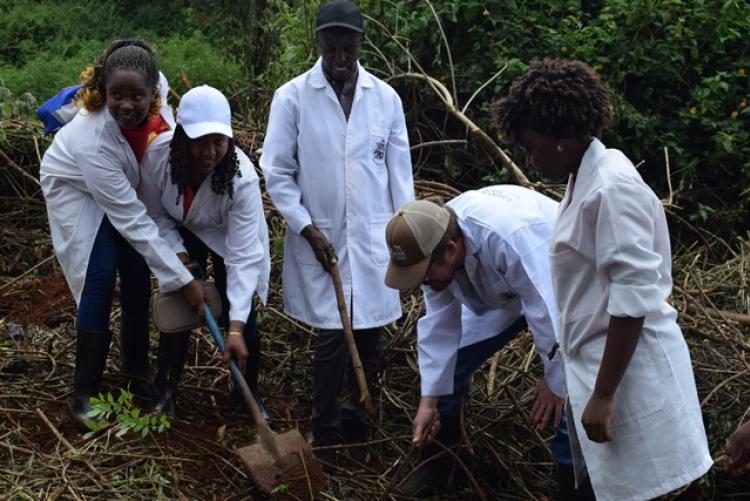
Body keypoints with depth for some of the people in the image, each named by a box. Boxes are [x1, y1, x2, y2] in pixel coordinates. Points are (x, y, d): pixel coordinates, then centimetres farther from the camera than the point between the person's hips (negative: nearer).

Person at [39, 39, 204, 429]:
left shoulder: (156, 93, -31)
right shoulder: (93, 139, -43)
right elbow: (132, 221, -40)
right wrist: (182, 280, -38)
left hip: (126, 184, 5)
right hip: (77, 189, -5)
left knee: (138, 274, 2)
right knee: (100, 277, -15)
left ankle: (137, 367, 21)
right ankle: (84, 393, -6)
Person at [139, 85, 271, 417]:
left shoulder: (242, 177, -39)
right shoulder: (157, 158, -32)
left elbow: (243, 256, -39)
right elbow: (155, 214, -9)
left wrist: (236, 328, -42)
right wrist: (178, 254, -19)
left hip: (229, 236, -2)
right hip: (182, 234, 2)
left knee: (237, 313, -9)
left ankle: (249, 390, 17)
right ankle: (165, 388, 18)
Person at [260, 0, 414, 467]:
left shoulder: (386, 97, 2)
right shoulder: (292, 97, -6)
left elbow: (400, 171, 6)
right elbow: (277, 172, -3)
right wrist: (307, 228, -10)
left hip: (373, 238, 3)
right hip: (321, 238, -2)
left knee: (370, 336, 8)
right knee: (332, 337, -2)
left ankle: (355, 421, 31)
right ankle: (325, 431, 18)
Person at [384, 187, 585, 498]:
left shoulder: (512, 239, -45)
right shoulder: (431, 242, -21)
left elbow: (551, 313, -36)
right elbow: (440, 323, -13)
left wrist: (555, 382, -24)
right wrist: (429, 400, -12)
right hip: (502, 291, 6)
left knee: (565, 397, -18)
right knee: (450, 364, 0)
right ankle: (434, 471, 18)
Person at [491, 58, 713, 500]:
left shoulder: (611, 187, -19)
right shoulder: (586, 178, 10)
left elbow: (634, 296, -23)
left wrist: (604, 395, -21)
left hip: (628, 370, -9)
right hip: (599, 360, 10)